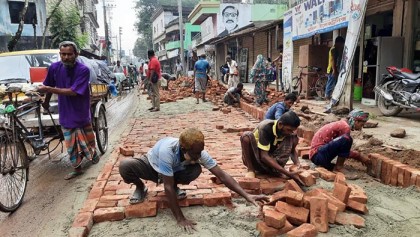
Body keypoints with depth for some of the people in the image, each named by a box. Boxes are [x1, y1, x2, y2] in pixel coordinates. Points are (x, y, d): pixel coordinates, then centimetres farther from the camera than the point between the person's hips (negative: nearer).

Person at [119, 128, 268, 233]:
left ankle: (175, 187, 2)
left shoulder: (199, 152, -29)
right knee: (125, 166, -35)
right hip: (151, 167, -2)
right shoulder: (167, 150, -44)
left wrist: (246, 195, -33)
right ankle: (140, 188, -2)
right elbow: (168, 187, -40)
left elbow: (221, 175, -27)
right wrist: (180, 218, -38)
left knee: (196, 170, -29)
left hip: (172, 171, 3)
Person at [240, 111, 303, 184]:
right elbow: (264, 156, -34)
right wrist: (287, 173, -40)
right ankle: (251, 169, -18)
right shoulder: (266, 128, -29)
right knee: (246, 135, -34)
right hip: (256, 157, -4)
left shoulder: (288, 130, -13)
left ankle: (274, 169, -16)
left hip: (273, 159, 4)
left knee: (294, 139, -15)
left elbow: (292, 150, 2)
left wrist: (297, 163, -21)